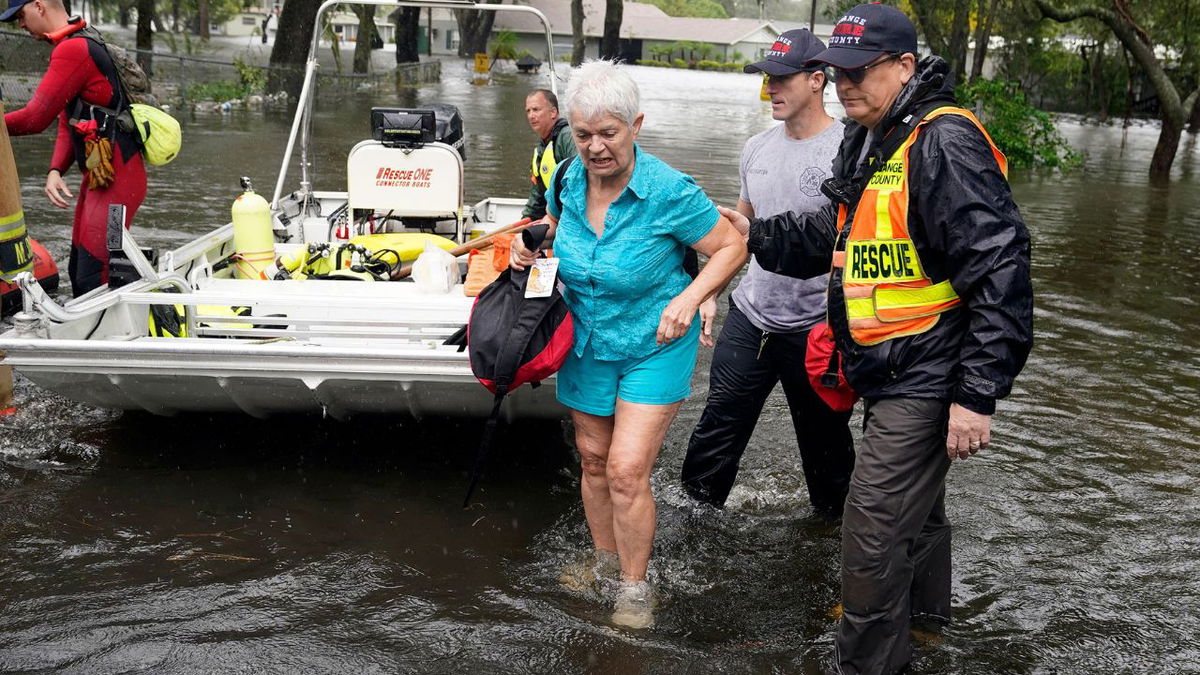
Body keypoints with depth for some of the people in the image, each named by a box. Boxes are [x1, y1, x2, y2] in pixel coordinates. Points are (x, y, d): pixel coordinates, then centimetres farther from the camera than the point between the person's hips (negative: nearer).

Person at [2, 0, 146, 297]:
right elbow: (67, 124, 16)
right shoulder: (84, 44, 18)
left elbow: (34, 118, -17)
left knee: (92, 280, -11)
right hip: (98, 175, 11)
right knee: (79, 270, 16)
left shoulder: (73, 49, -15)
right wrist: (56, 171, 1)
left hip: (117, 180, -11)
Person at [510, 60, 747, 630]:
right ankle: (605, 563, 37)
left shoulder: (670, 192, -22)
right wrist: (531, 249, -5)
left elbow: (731, 247, -11)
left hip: (654, 348, -5)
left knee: (628, 470, -10)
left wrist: (688, 299, -22)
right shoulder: (567, 182, -7)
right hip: (588, 343, 5)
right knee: (594, 460, 16)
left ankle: (635, 590, 9)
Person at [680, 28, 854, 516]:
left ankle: (836, 523, 32)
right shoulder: (757, 148, 8)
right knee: (717, 429, 10)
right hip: (748, 317, 5)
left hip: (815, 328, -5)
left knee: (825, 446, 12)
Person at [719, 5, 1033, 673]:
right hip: (891, 371, 10)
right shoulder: (870, 143, 10)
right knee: (916, 501, 28)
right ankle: (924, 604, 51)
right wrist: (757, 234, 11)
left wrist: (978, 395, -27)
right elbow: (834, 237, 24)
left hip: (927, 380, -10)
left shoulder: (944, 143, -21)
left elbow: (999, 273, -26)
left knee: (875, 525, -6)